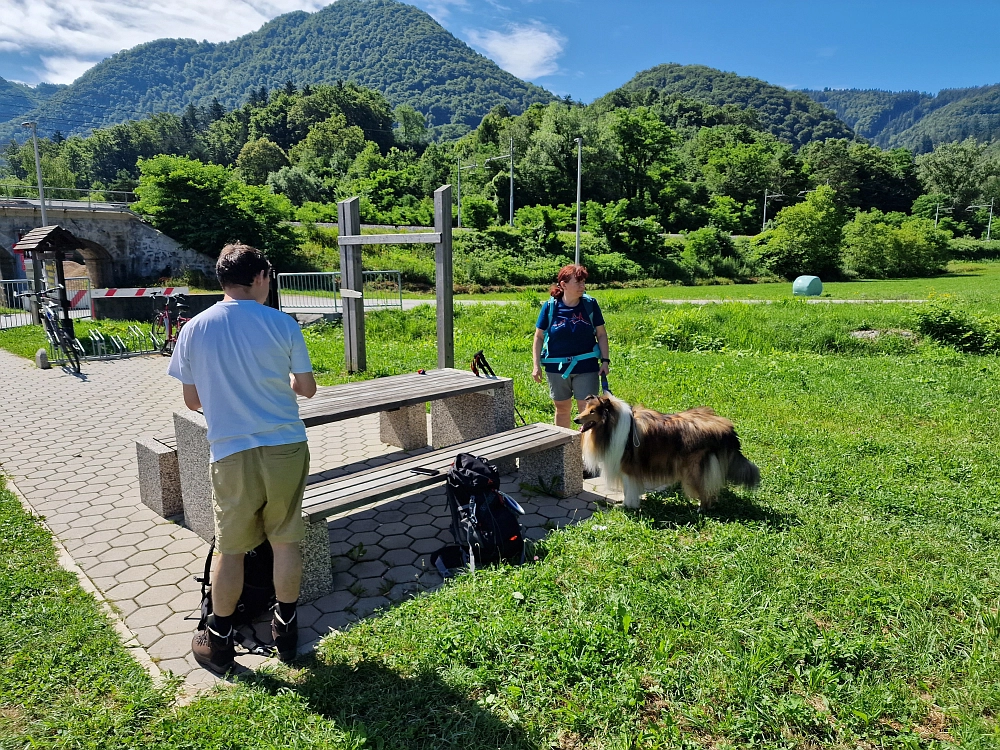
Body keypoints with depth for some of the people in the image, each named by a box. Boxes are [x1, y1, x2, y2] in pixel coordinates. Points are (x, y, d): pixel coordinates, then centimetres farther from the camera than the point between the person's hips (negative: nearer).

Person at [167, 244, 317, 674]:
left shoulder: (195, 329, 0)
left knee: (230, 548, 14)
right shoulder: (281, 324, -5)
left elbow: (193, 400, 7)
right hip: (285, 448, 0)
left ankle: (218, 642, 28)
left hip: (231, 453, 1)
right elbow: (307, 389, 2)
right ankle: (286, 632, 27)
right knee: (285, 542, 13)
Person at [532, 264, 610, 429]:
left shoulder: (590, 304, -3)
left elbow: (601, 334, 3)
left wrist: (605, 360, -3)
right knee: (562, 409, 16)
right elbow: (539, 337, 1)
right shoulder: (550, 307, -5)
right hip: (557, 368, 1)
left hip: (587, 367, 0)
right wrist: (536, 365, -3)